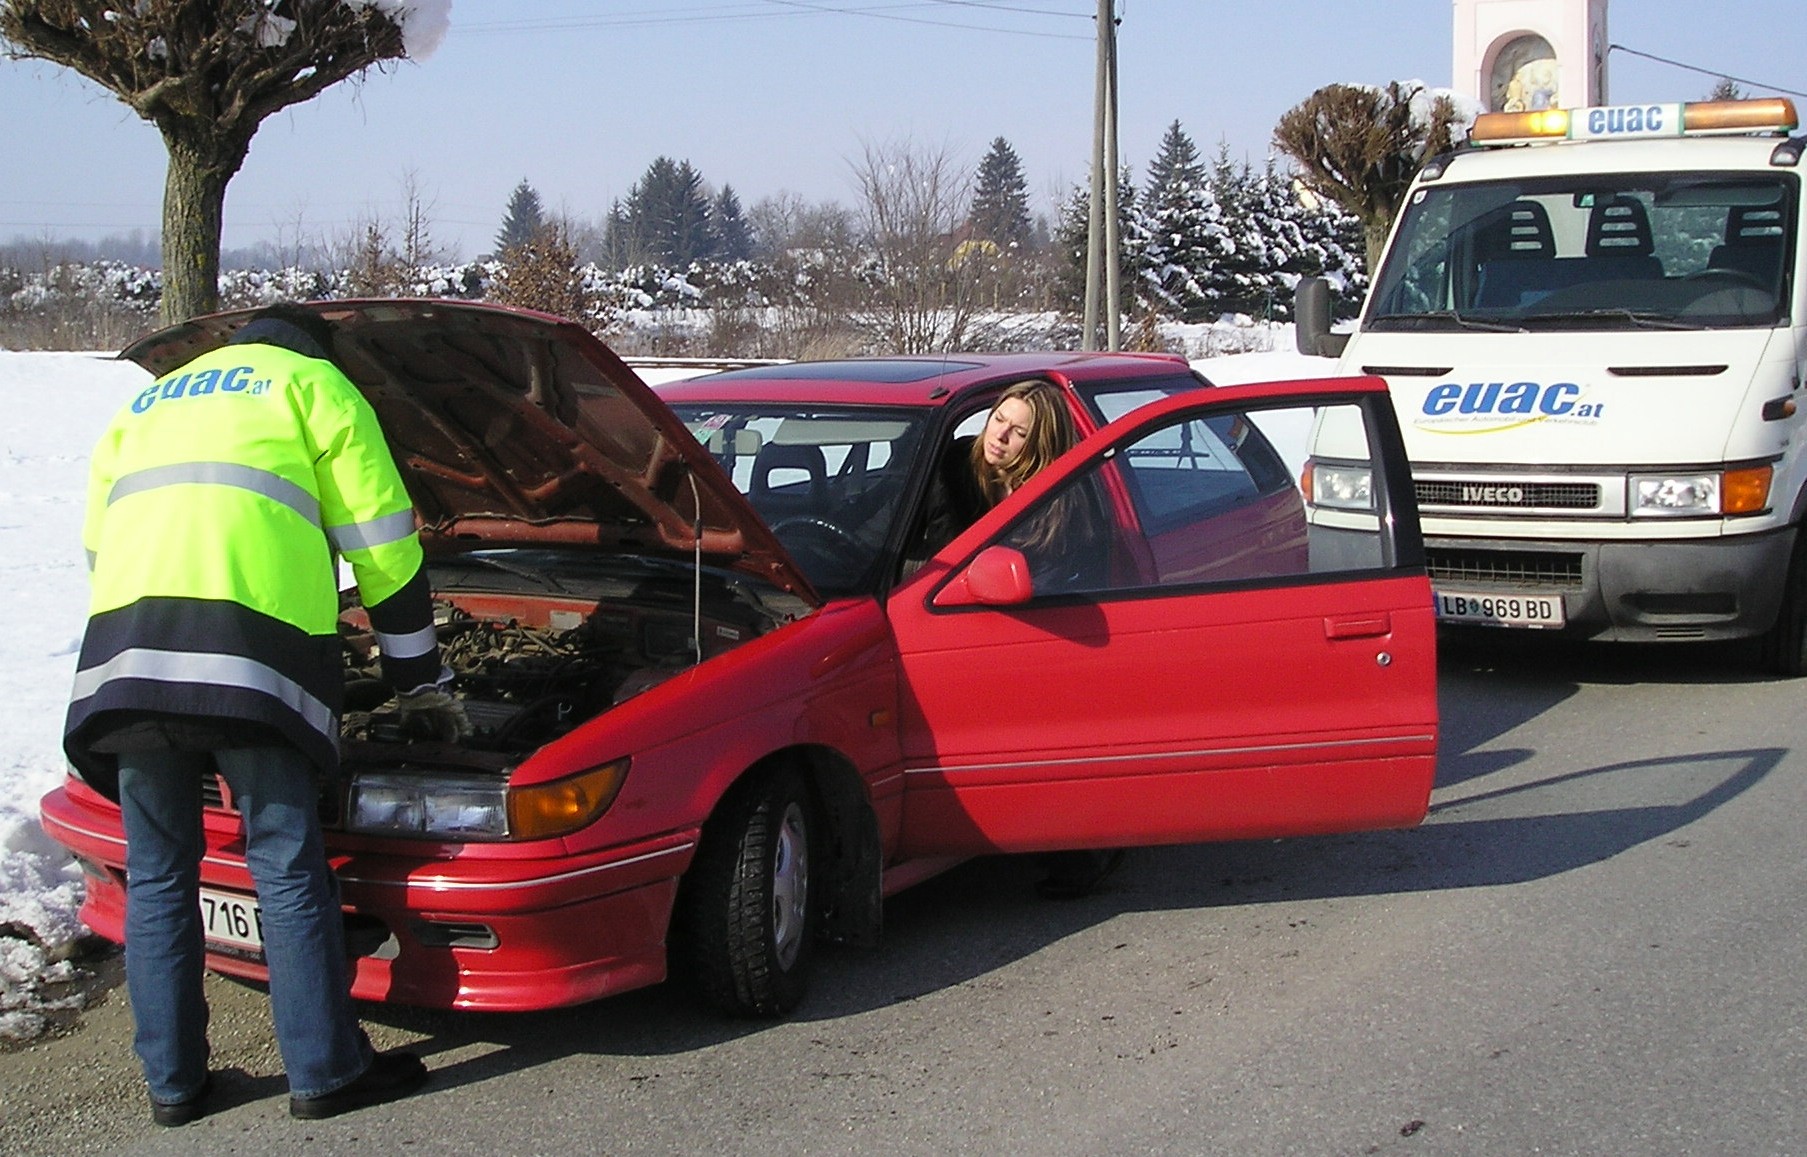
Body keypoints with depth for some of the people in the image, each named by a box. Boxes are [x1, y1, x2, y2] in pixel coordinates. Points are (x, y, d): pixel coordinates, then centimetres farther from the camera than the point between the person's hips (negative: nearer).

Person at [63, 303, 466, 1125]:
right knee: (288, 869, 3)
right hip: (249, 646, -4)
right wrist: (422, 681, 22)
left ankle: (172, 1080, 16)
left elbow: (98, 545, 34)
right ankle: (325, 1072, 8)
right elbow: (382, 544, 15)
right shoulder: (315, 387, 19)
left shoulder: (146, 405, 34)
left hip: (124, 655, 4)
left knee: (157, 876, 11)